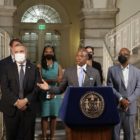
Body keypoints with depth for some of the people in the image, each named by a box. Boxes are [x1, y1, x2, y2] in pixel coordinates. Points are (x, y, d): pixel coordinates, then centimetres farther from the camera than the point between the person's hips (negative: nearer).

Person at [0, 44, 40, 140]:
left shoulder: (34, 69, 6)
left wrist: (26, 100, -13)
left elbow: (37, 88, -1)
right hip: (11, 108, 0)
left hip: (28, 108, 0)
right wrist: (16, 101, -14)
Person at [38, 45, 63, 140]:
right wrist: (53, 80, -13)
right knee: (44, 116, -1)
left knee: (54, 116, 5)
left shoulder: (57, 65, 8)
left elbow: (60, 79, 0)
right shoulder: (40, 66, 3)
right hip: (44, 94, -2)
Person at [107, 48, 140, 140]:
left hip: (130, 107, 2)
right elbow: (110, 87, -2)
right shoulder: (112, 70, 3)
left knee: (129, 132, 9)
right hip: (116, 106, -1)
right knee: (115, 132, 1)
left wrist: (129, 100, -12)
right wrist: (120, 99, -14)